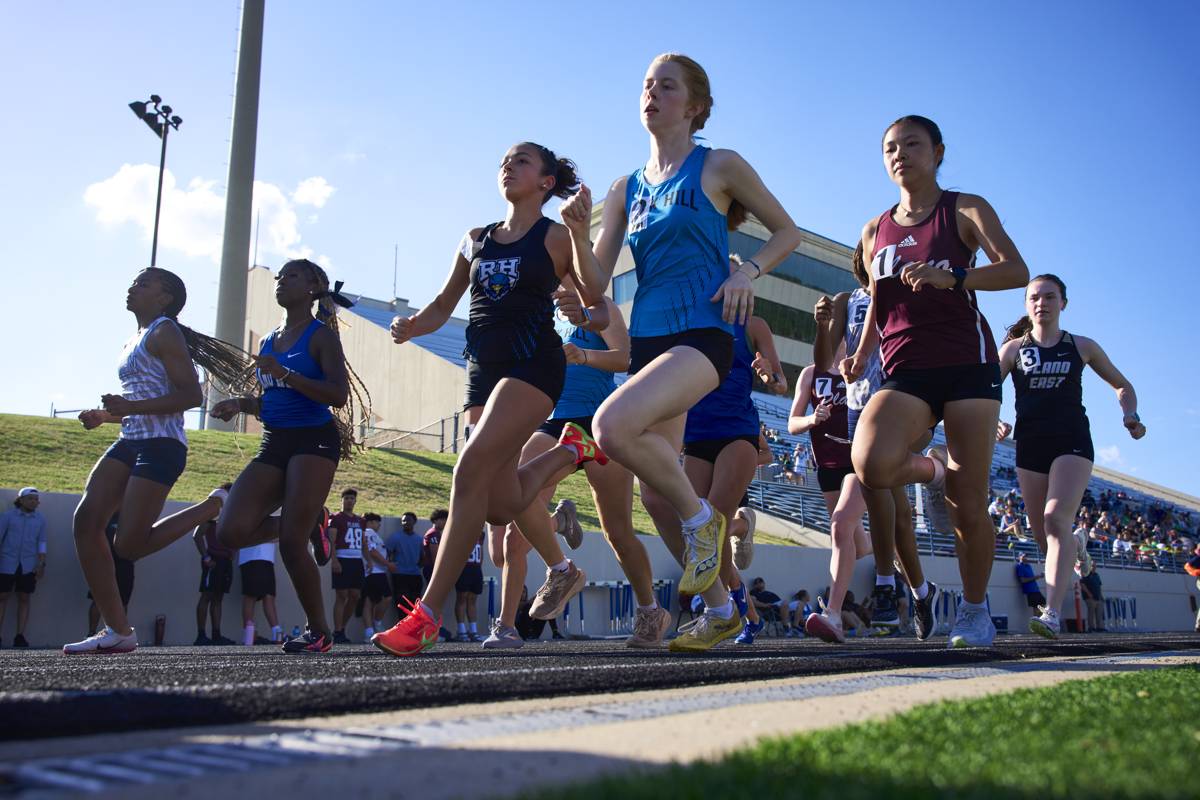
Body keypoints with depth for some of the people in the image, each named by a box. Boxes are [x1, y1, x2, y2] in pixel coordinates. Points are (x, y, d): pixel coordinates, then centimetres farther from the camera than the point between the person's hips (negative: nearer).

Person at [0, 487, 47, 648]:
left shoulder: (40, 519, 8)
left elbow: (41, 543, 9)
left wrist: (41, 564, 0)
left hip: (28, 566, 2)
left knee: (24, 598, 1)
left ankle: (20, 636, 3)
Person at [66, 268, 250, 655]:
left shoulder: (164, 332, -5)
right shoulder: (136, 340, 23)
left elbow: (191, 395, -15)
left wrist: (131, 407, -22)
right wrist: (104, 416, 15)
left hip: (160, 447, -9)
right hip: (130, 443, 9)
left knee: (129, 544, -13)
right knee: (86, 521, -5)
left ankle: (215, 505, 5)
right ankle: (117, 630, -1)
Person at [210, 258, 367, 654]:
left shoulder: (321, 335, -3)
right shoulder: (268, 341, 18)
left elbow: (339, 395, -16)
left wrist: (285, 374, -23)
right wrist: (241, 404, 5)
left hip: (313, 441, -7)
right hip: (274, 443, 7)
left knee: (291, 543, -11)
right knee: (232, 531, -10)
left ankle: (320, 631, 5)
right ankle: (302, 521, 19)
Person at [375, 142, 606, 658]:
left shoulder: (556, 237, 6)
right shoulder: (475, 240, 19)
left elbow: (595, 298, -2)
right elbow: (443, 306, 21)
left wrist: (581, 233, -15)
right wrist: (411, 326, -1)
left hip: (533, 362, -6)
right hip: (483, 368, 6)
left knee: (472, 469, -24)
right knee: (501, 504, 1)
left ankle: (427, 616, -23)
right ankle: (569, 451, 33)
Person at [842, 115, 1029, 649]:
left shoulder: (965, 210, 5)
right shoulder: (875, 231, 17)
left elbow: (1016, 271, -11)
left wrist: (951, 277, -28)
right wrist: (861, 355, 8)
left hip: (967, 364, -3)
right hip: (904, 371, 3)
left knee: (970, 504, -4)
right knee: (871, 465, -28)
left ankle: (974, 609, 17)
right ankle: (933, 470, 6)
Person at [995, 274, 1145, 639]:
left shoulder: (1082, 346, 8)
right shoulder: (1014, 348, 8)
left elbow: (1122, 385, 19)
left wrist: (1130, 415, -1)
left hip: (1072, 442, -2)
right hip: (1030, 445, 2)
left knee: (1057, 520, -23)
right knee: (1043, 535, 3)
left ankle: (1052, 614, -32)